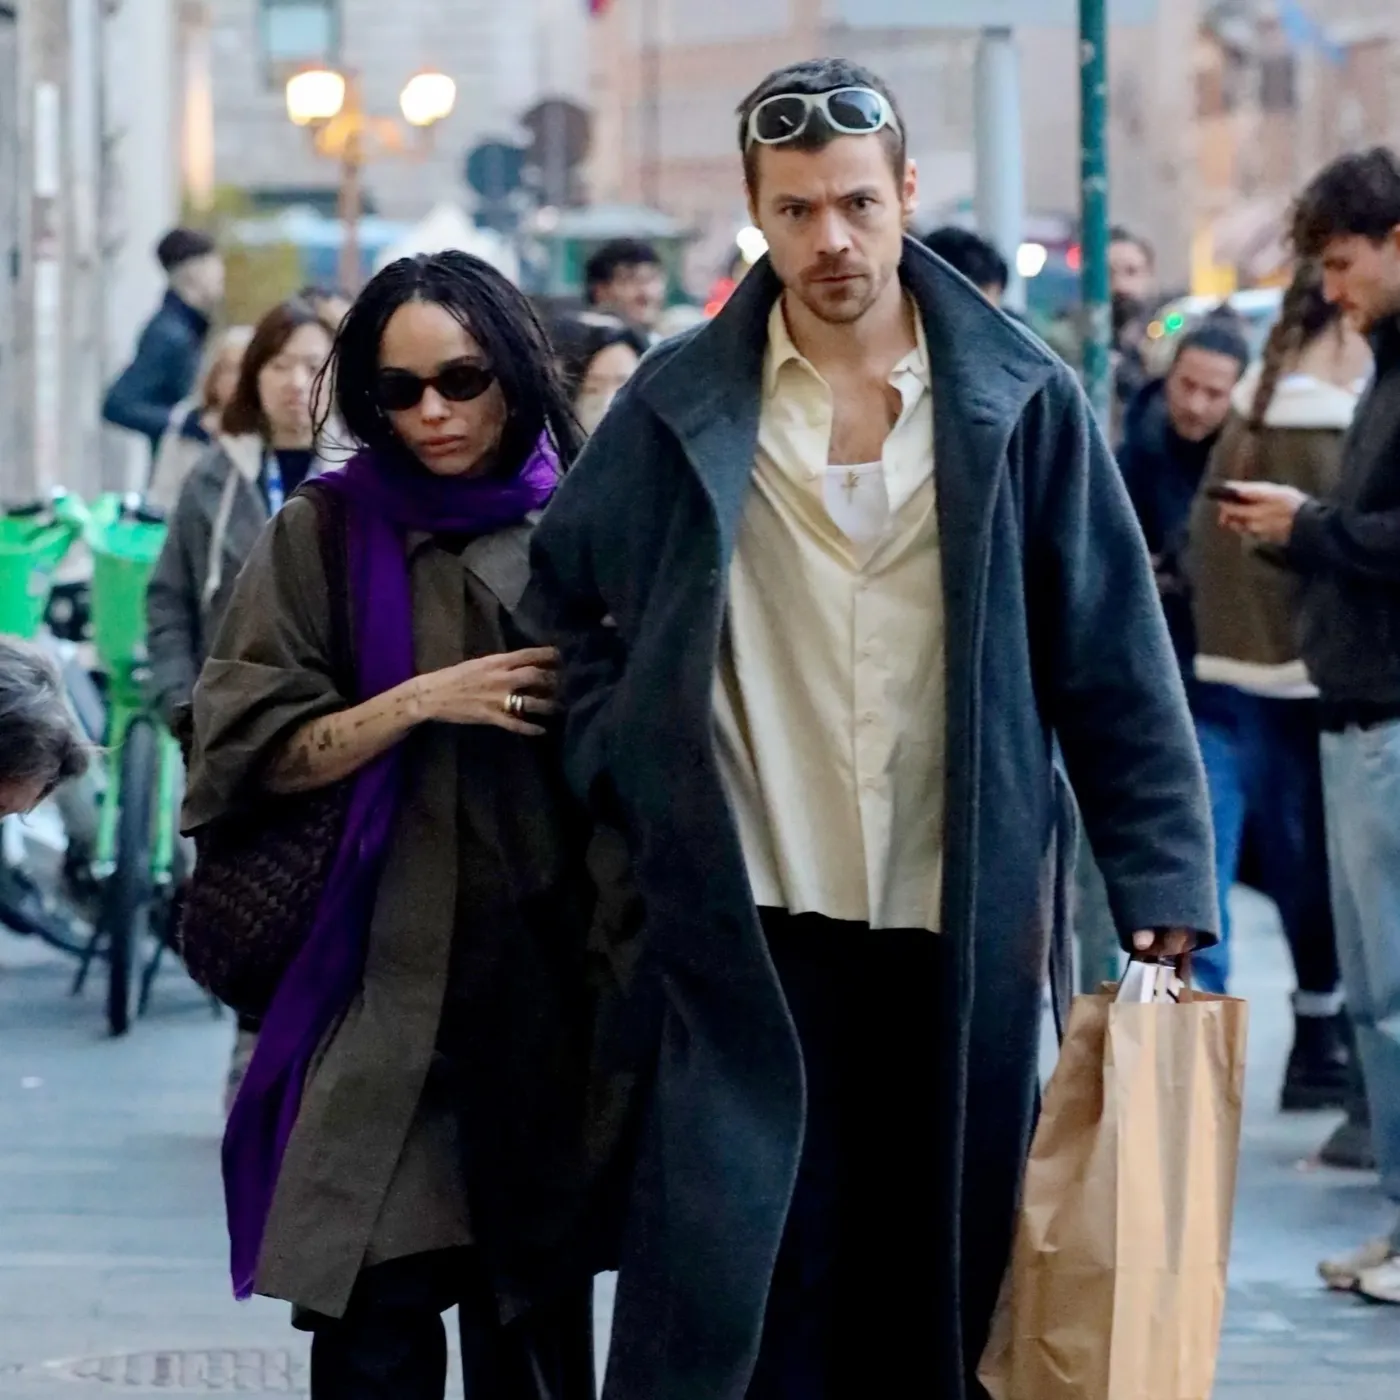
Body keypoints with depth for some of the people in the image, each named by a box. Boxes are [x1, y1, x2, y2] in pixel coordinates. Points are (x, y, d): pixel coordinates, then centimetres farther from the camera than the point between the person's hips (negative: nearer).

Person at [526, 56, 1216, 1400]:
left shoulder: (1020, 403, 2)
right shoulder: (680, 405, 3)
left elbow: (1116, 669, 3)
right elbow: (563, 600, 16)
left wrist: (1162, 893, -3)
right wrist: (629, 771, 3)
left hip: (961, 936, 1)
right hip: (742, 935, -1)